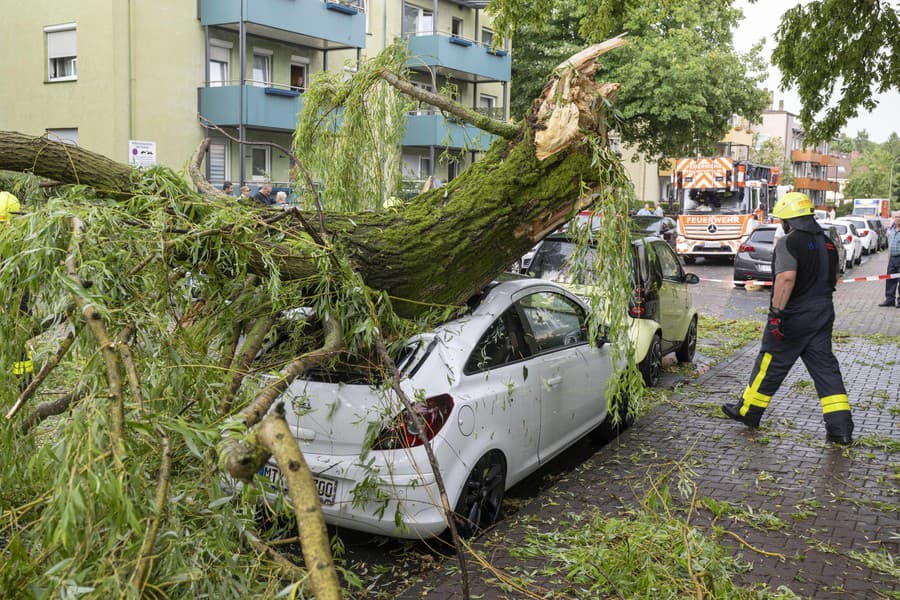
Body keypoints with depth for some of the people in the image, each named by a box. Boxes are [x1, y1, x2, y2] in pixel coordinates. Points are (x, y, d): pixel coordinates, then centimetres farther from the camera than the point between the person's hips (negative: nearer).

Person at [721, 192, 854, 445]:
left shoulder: (789, 243, -14)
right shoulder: (827, 243, 13)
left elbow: (787, 277, -27)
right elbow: (833, 279, 22)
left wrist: (777, 312, -27)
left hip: (794, 316, -7)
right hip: (823, 314, 7)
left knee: (771, 365, 5)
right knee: (825, 369, 7)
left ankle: (747, 412, 19)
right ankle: (841, 429, 3)